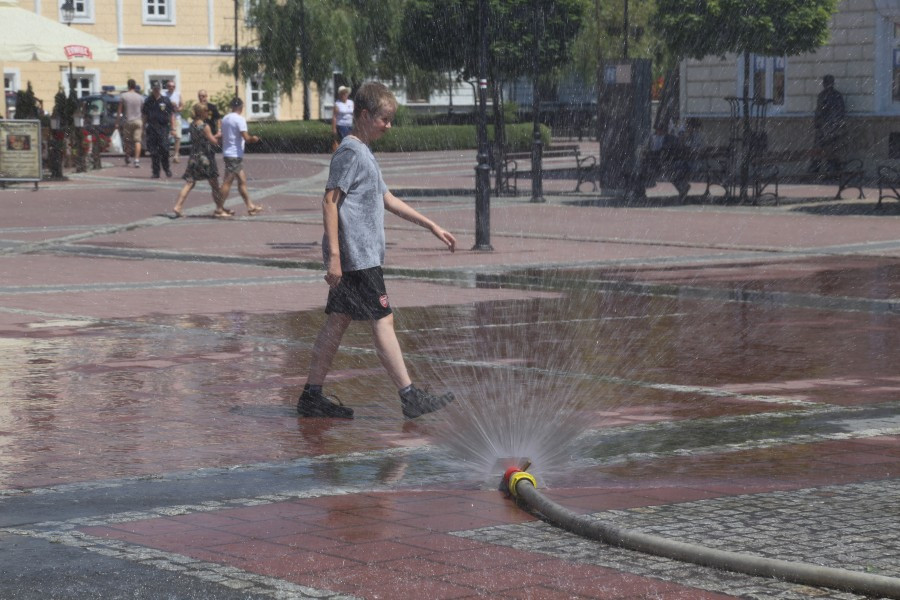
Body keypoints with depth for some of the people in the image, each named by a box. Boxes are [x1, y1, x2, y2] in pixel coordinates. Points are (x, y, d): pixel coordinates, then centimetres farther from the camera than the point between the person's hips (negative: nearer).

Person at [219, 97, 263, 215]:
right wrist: (254, 138, -2)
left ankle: (250, 206, 15)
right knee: (228, 181, -5)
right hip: (235, 155, -9)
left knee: (242, 181, 12)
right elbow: (246, 137, -21)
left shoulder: (225, 119, 12)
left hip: (227, 152, 9)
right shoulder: (240, 119, -13)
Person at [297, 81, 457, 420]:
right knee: (382, 321, -7)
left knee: (337, 322, 9)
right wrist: (334, 255, -23)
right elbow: (330, 202, -17)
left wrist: (432, 227, 26)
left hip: (361, 256, 10)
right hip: (356, 256, -10)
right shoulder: (350, 152, -11)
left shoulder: (364, 153, 20)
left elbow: (388, 200, 27)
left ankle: (312, 396, 12)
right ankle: (410, 399, -5)